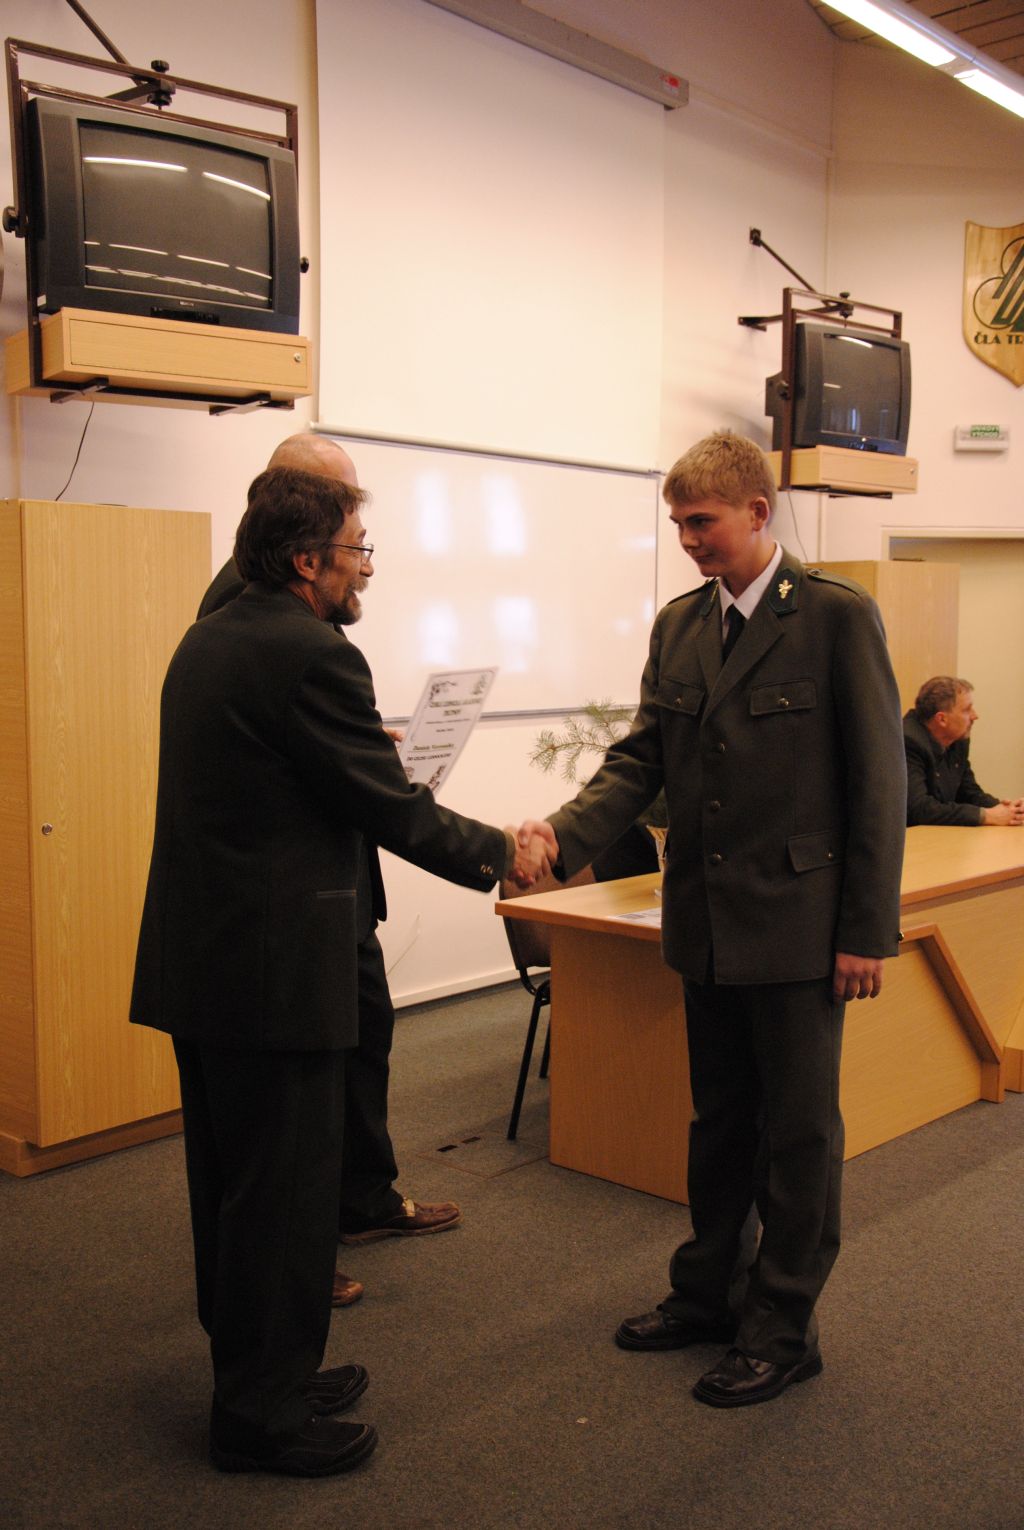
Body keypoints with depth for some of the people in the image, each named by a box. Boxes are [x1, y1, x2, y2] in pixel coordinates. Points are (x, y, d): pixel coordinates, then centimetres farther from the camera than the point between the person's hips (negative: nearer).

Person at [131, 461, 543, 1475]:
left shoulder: (208, 641, 11)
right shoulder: (312, 657, -18)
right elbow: (395, 810, -15)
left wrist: (362, 750, 21)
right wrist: (502, 854, -1)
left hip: (196, 957, 10)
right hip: (272, 964, -10)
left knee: (232, 1183, 19)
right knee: (285, 1189, 4)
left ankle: (256, 1375, 36)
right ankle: (264, 1414, 18)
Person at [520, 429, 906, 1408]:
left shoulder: (837, 617, -10)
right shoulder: (677, 627, 7)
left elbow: (876, 780, -10)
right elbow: (642, 759, 5)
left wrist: (867, 931, -12)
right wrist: (565, 834, -13)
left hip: (797, 922, -5)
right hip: (707, 922, 6)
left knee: (798, 1127, 7)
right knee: (718, 1118, 19)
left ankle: (783, 1328, 23)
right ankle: (708, 1292, 36)